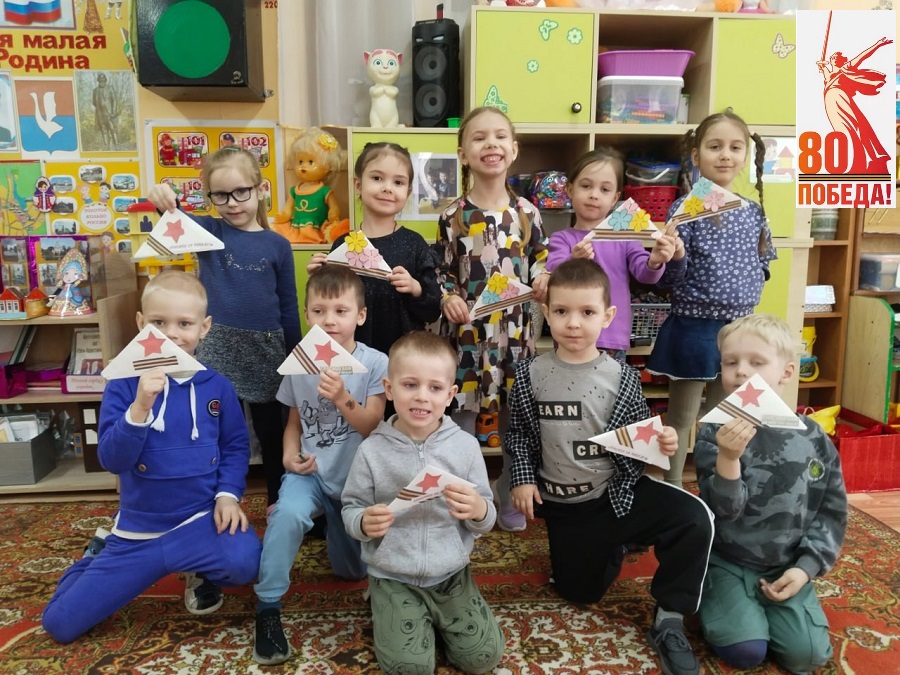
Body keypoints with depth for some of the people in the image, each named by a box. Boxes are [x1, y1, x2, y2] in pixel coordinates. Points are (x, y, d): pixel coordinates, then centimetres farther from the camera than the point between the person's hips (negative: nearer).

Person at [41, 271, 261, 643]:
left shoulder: (216, 386, -5)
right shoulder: (123, 385, -9)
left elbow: (236, 446, 3)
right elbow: (111, 459, -16)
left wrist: (227, 494, -12)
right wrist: (139, 408, -31)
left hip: (199, 519, 0)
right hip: (138, 530, 1)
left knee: (244, 561, -32)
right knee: (60, 623, 4)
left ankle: (202, 572, 6)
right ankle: (101, 553, 34)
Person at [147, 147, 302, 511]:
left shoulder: (278, 245, -1)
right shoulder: (210, 231, 0)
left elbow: (288, 306, 3)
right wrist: (165, 201, -45)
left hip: (267, 348, 0)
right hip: (219, 346, 0)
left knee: (271, 429, 14)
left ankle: (280, 503, 31)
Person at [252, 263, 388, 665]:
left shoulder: (375, 363, -13)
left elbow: (371, 427, -16)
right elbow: (295, 422, 8)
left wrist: (342, 398, -33)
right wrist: (290, 455, -12)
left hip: (356, 476, 0)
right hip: (311, 472, 0)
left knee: (351, 572, 12)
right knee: (288, 513, -35)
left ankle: (331, 523, 45)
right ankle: (268, 608, -18)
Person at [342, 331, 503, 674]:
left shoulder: (465, 445, -9)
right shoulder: (372, 450, -12)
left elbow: (486, 520, -2)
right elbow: (350, 510, -3)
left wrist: (479, 511, -25)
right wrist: (364, 523, -26)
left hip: (451, 574, 2)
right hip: (393, 579, -1)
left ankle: (434, 620, 26)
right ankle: (385, 611, 20)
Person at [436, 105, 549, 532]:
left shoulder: (526, 212, 1)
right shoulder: (453, 216, -5)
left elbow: (540, 258, 11)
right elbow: (441, 270, 2)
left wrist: (542, 280, -10)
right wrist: (447, 297, -17)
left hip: (516, 329, 2)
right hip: (467, 330, -2)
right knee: (461, 415, 6)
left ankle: (509, 496, 36)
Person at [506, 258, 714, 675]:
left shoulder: (621, 377, -11)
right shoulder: (530, 375, -9)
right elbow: (518, 433, 3)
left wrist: (660, 444, -22)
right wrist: (523, 478, -6)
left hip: (618, 492, -1)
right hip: (562, 504, 2)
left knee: (694, 519, -26)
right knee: (579, 591, 12)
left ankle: (668, 623, -7)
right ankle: (612, 547, 44)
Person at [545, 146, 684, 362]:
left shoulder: (624, 237, 8)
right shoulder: (561, 238, 2)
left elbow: (643, 272, -6)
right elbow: (553, 273, -17)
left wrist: (654, 262, -30)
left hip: (613, 343, 2)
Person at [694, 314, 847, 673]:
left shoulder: (812, 438, -5)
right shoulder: (716, 434, -14)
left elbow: (832, 511, 2)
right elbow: (723, 510, -21)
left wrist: (805, 567, -6)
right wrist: (728, 459, -39)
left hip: (788, 567, 3)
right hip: (729, 563, -3)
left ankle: (762, 608, 20)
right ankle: (711, 598, 15)